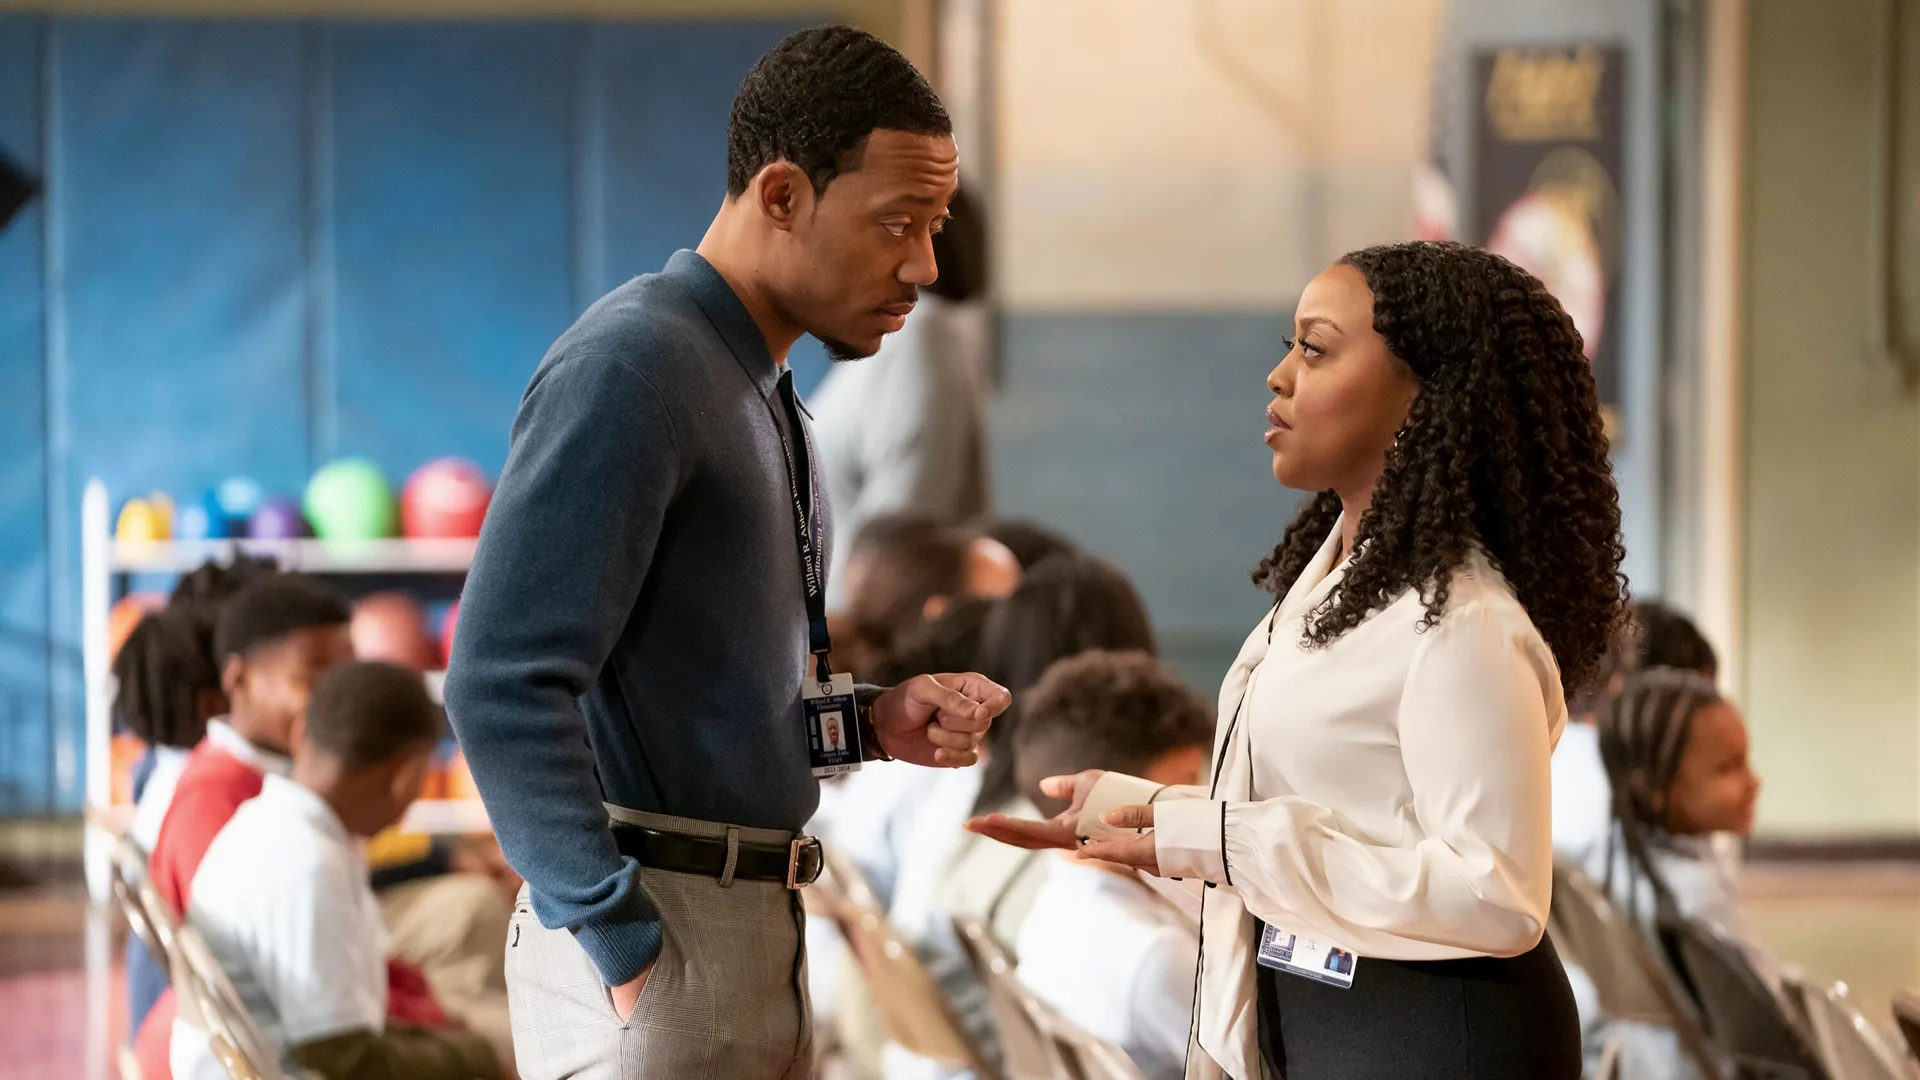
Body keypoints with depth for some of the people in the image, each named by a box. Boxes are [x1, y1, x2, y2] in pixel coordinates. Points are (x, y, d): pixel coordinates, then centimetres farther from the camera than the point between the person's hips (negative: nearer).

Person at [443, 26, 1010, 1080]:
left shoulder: (765, 395, 15)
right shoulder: (631, 363, -14)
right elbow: (504, 689, -22)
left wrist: (874, 721, 6)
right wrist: (627, 951, -22)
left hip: (752, 940, 9)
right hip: (650, 943, -9)